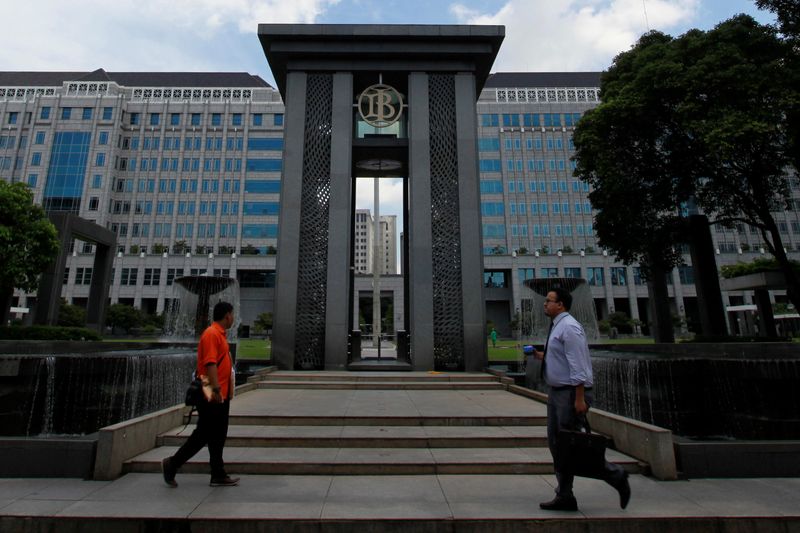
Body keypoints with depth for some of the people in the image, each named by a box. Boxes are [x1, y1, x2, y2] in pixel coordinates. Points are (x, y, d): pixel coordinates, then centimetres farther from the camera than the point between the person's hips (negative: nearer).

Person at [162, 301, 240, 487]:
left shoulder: (220, 334, 14)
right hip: (212, 396, -10)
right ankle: (172, 464, 18)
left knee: (218, 436, 12)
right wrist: (216, 389, -30)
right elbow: (210, 363, -25)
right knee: (203, 435, 1)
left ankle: (218, 475, 18)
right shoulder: (211, 334, -16)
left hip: (221, 395, 10)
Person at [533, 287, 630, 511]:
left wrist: (580, 398, -24)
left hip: (570, 392, -10)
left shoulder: (569, 327, -16)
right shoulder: (558, 326, 13)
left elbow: (577, 364, -22)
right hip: (556, 392, 10)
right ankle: (564, 497, 20)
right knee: (555, 443, 11)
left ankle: (615, 475, 18)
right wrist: (543, 356, 11)